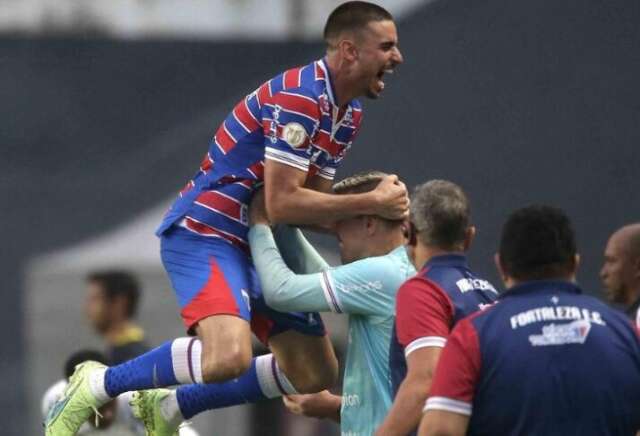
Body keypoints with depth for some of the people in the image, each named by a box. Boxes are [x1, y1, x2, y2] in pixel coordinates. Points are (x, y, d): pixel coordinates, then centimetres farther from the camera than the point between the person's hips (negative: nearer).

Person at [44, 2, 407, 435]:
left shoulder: (349, 113, 10)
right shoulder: (300, 97, -21)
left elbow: (312, 204, 12)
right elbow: (282, 203, -26)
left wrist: (378, 210, -5)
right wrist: (369, 203, -22)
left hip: (258, 244, 10)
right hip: (204, 232, -10)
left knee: (316, 374, 9)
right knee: (229, 356, -33)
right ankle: (97, 385, -9)